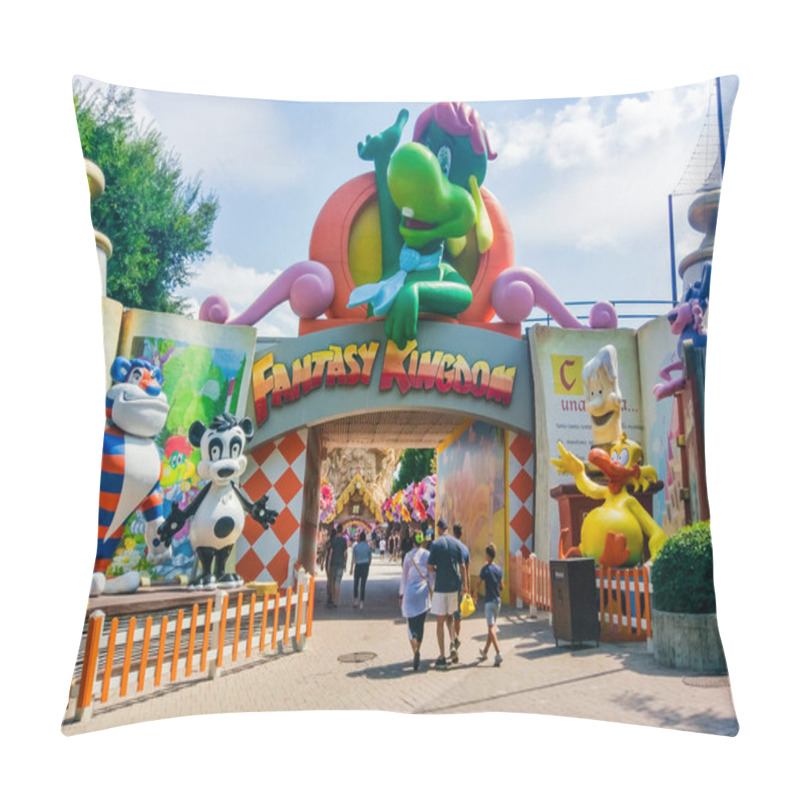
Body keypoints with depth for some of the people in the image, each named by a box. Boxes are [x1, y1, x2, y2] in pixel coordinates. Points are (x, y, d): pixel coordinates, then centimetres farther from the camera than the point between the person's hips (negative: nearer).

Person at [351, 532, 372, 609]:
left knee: (355, 584, 10)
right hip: (365, 566, 1)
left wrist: (351, 568, 0)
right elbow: (370, 558, 7)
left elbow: (353, 558, -4)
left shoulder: (355, 546, -3)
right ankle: (362, 601, 2)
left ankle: (355, 598, -2)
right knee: (363, 584, 4)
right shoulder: (368, 547, 1)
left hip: (357, 566, -1)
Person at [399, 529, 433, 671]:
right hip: (423, 591, 1)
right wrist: (432, 591, 8)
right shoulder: (428, 555, -1)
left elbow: (404, 576, 4)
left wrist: (401, 594, 12)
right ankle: (417, 651, 16)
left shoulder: (408, 555, 0)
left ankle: (415, 651, -21)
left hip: (410, 591, 0)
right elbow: (431, 575, 0)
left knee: (412, 624, 1)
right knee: (421, 623, 13)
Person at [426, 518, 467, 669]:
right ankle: (453, 645, 1)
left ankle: (442, 658, 6)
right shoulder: (456, 543, 2)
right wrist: (464, 584, 13)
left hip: (440, 586, -4)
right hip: (454, 586, 4)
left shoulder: (436, 544, -10)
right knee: (450, 618, 20)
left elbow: (430, 567, -11)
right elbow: (462, 566, 5)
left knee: (440, 622, 4)